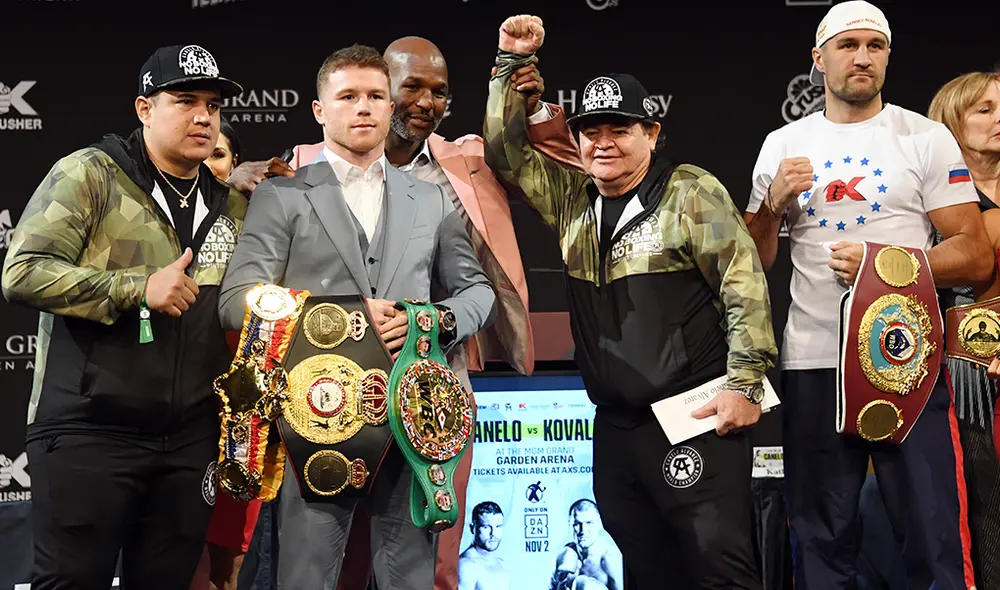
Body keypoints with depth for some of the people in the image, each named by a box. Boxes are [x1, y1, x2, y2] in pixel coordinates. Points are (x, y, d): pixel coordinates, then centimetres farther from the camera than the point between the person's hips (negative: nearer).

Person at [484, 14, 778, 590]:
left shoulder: (691, 192, -4)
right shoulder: (571, 198, 14)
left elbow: (745, 286, -8)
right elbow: (507, 152, 19)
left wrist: (745, 383, -14)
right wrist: (512, 63, 10)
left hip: (696, 422, -6)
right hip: (617, 428, 6)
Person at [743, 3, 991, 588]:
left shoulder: (926, 137, 2)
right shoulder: (783, 145, 10)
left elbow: (977, 258, -3)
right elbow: (755, 263, 13)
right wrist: (774, 204, -5)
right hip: (812, 364, 3)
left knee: (937, 539, -1)